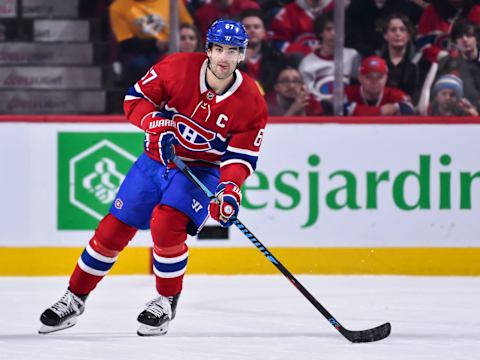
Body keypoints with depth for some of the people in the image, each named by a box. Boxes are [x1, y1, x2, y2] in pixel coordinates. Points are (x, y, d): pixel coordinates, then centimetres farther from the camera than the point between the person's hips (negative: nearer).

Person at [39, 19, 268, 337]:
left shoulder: (251, 102, -17)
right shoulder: (178, 68, -16)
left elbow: (241, 156, -14)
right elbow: (135, 98, -7)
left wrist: (230, 188, -32)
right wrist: (157, 123, -26)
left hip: (203, 169, -3)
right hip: (157, 160, 3)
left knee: (166, 224, -27)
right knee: (114, 228, 2)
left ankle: (167, 302, -5)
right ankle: (75, 299, 18)